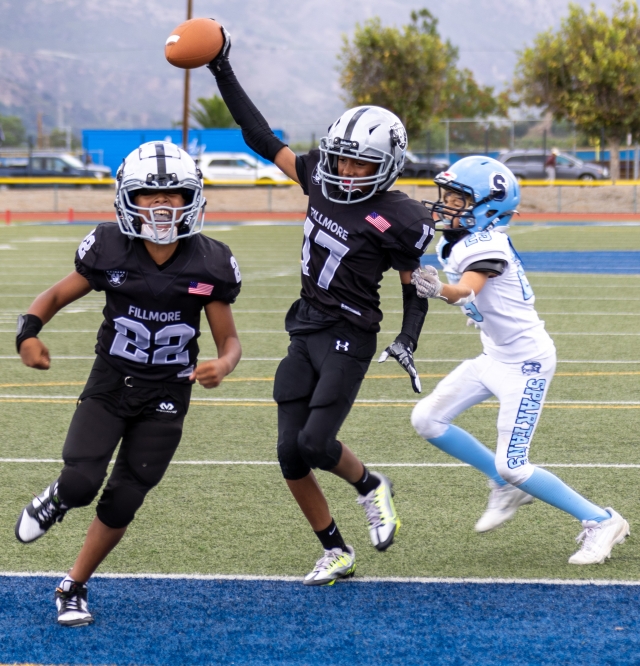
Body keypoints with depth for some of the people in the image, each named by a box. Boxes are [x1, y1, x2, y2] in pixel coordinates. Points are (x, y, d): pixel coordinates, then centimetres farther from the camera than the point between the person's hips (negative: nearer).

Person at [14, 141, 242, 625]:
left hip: (165, 401, 1)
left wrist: (223, 365, -25)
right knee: (82, 482, -19)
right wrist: (29, 332, -18)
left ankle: (73, 589, 24)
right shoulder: (108, 250, -10)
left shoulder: (210, 265, -10)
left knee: (122, 502, 3)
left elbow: (229, 339, -1)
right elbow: (56, 297, 3)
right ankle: (57, 498, 19)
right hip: (108, 386, -1)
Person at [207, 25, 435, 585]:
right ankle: (336, 553, 16)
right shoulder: (321, 178, 4)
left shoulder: (398, 219, -10)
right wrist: (223, 74, 6)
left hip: (348, 337, -6)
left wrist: (408, 340, -16)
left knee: (315, 442, -16)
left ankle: (372, 489, 16)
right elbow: (264, 140, 9)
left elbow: (415, 288, -1)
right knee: (291, 454, 2)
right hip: (305, 330, 6)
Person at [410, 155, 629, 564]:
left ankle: (601, 523, 4)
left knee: (512, 466, -10)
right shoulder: (455, 243, 4)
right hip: (495, 358, 9)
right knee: (427, 419, 5)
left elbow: (465, 290, -44)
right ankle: (507, 488, 19)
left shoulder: (486, 246, -23)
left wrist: (440, 290, -61)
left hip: (526, 362, -9)